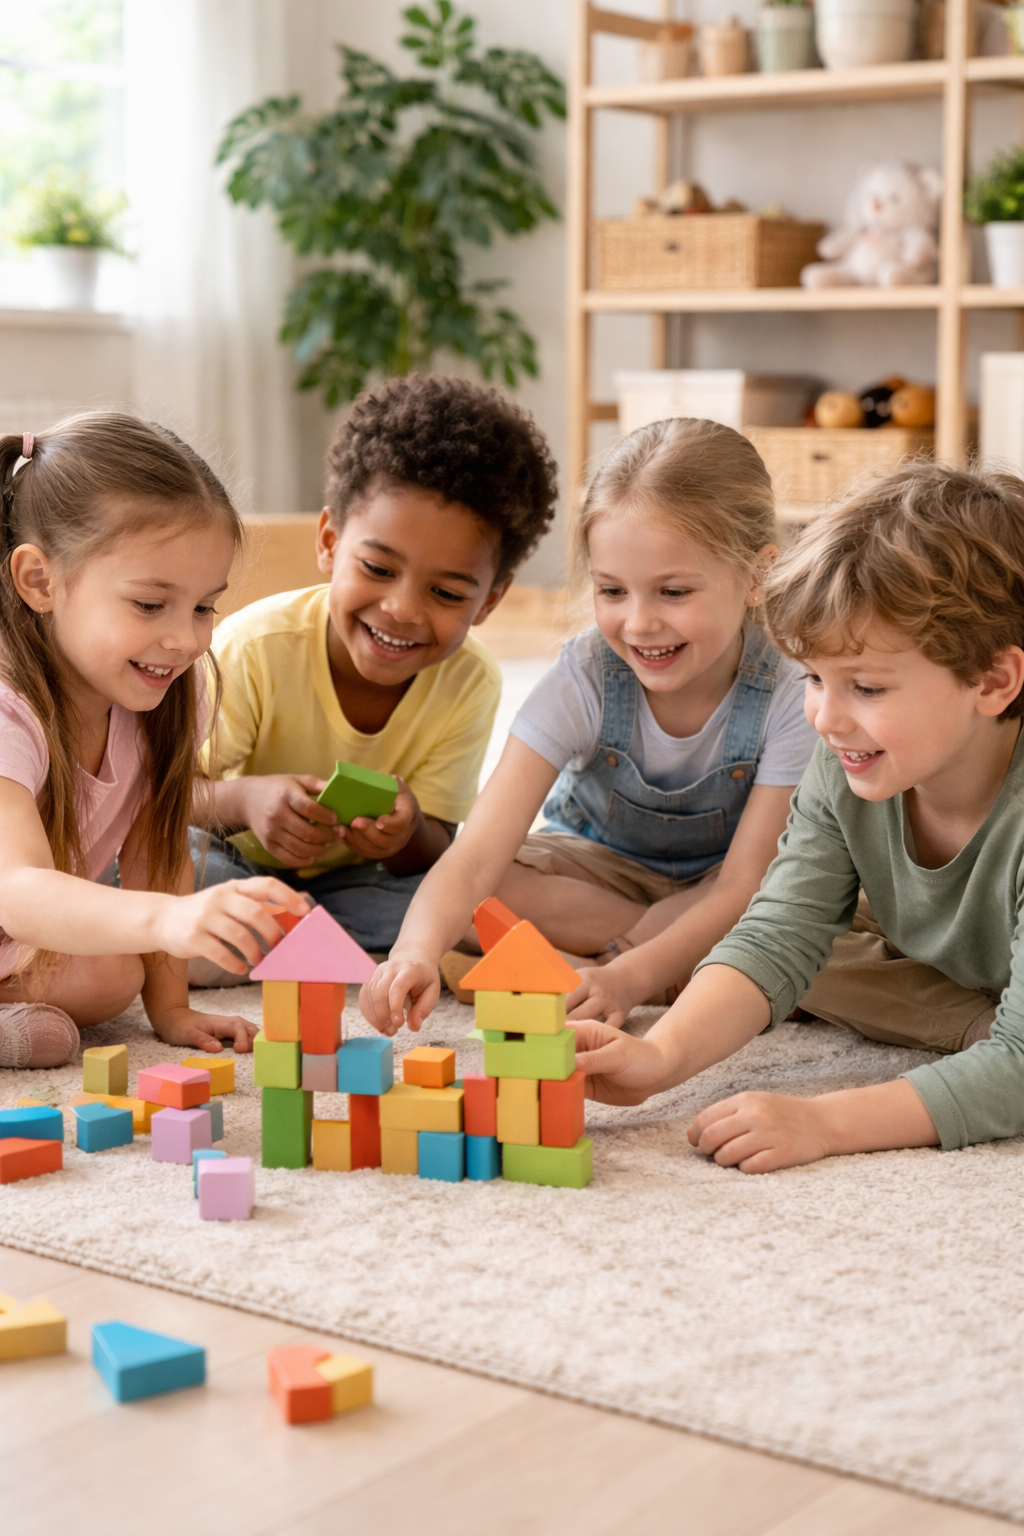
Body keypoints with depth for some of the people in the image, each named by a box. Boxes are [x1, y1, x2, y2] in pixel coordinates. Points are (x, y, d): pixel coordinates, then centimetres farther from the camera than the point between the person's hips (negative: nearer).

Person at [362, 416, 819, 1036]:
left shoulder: (791, 695, -28)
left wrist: (632, 975, -44)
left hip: (718, 881, -1)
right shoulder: (583, 680, -26)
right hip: (600, 864, 1)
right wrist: (419, 949, -55)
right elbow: (477, 854, -34)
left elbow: (742, 886, -27)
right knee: (479, 904, -30)